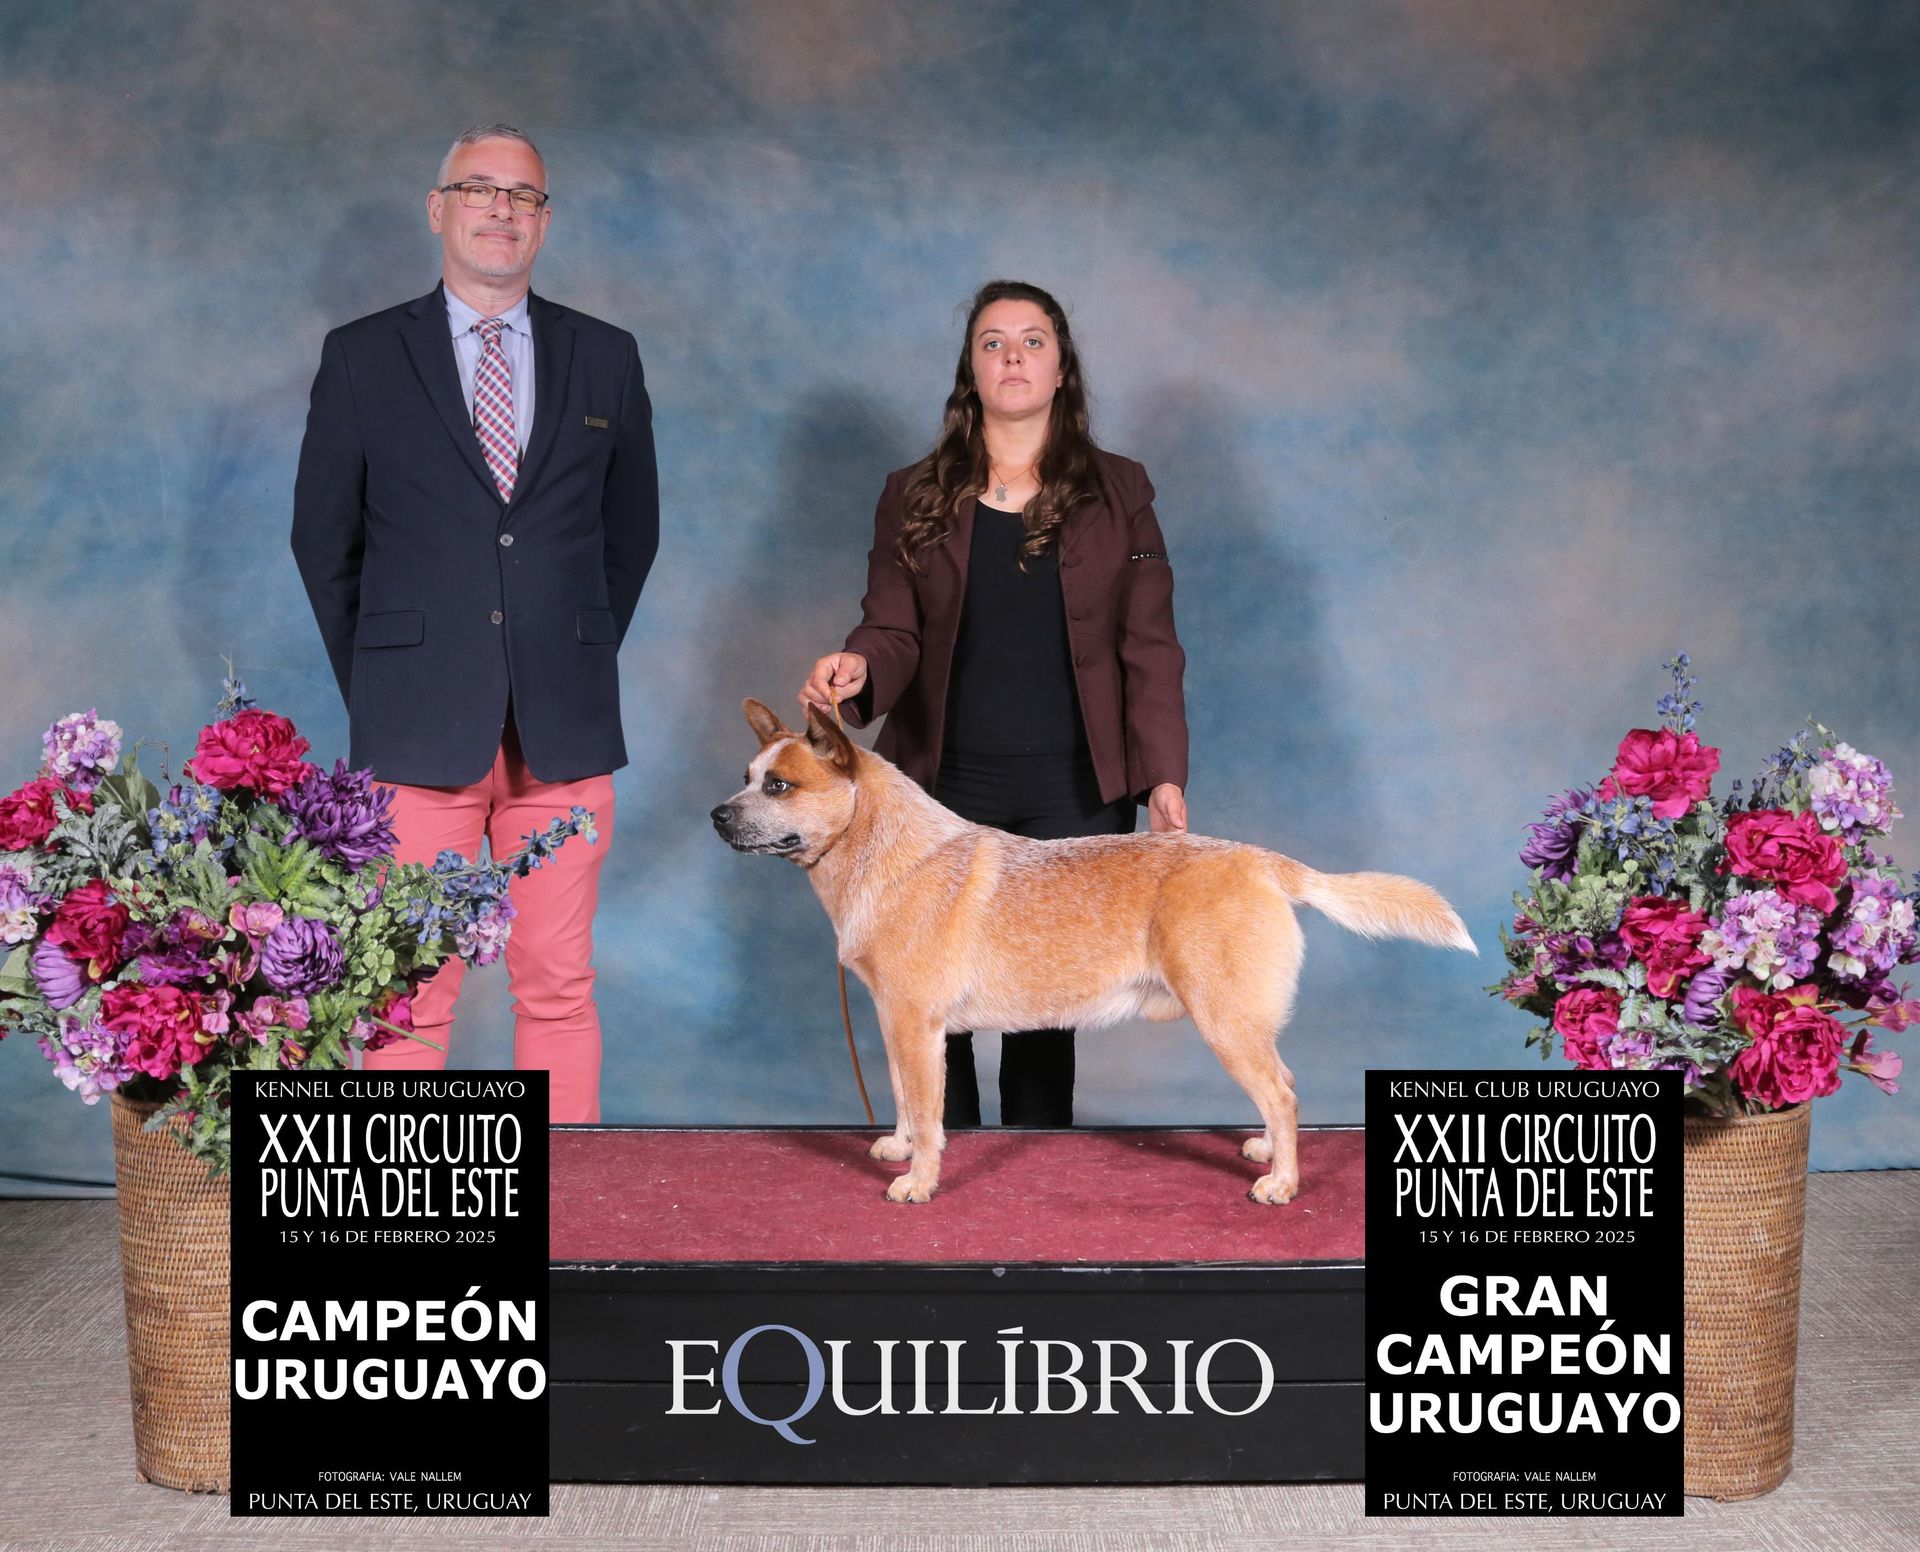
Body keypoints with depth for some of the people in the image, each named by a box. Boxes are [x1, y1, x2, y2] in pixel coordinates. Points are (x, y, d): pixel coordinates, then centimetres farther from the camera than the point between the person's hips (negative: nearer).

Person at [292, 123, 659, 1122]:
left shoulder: (605, 358, 10)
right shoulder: (361, 358, 5)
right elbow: (323, 540, 11)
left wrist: (582, 656, 13)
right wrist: (376, 683, 9)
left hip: (564, 731, 2)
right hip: (418, 732, -1)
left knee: (560, 988, 5)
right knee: (411, 994, 1)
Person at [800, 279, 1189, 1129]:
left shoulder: (1118, 492, 7)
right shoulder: (913, 496, 9)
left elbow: (1148, 646, 3)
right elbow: (893, 630, 4)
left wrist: (1162, 776, -6)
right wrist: (858, 668, -21)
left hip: (1071, 789, -1)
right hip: (942, 783, 1)